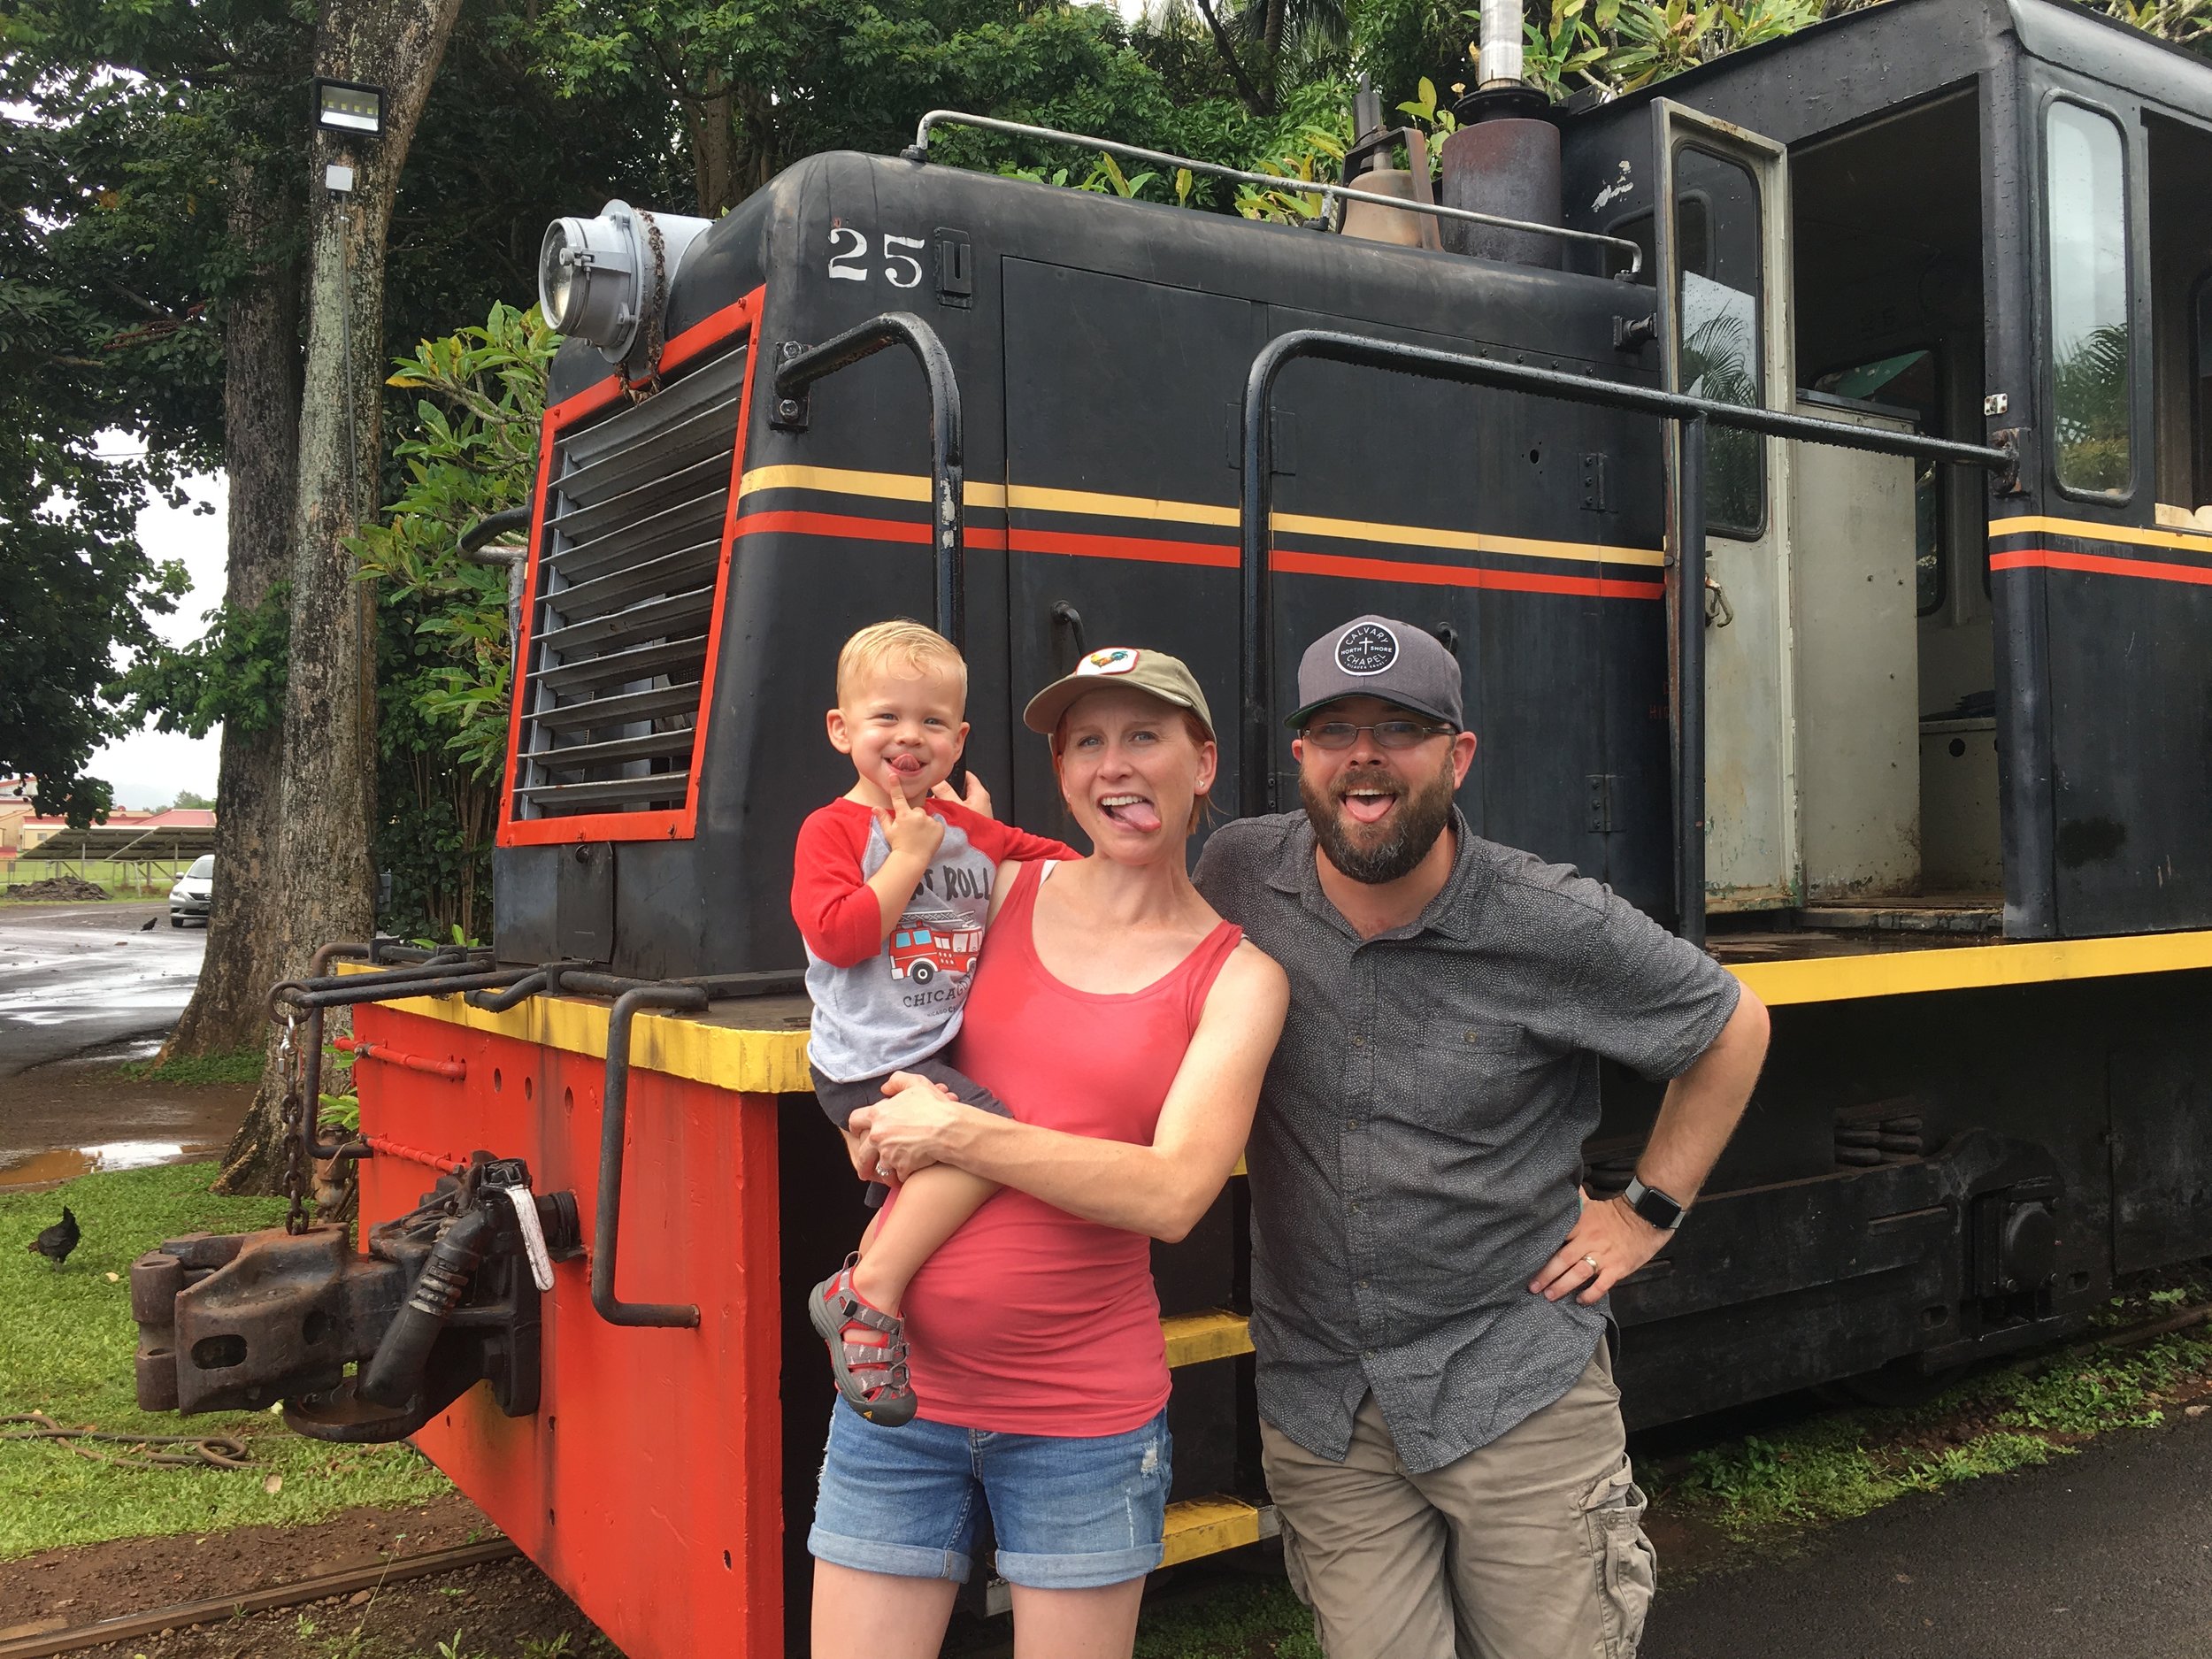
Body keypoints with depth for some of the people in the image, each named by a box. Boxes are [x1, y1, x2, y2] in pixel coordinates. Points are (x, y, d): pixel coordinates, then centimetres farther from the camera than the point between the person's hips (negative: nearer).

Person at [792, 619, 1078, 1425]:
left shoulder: (969, 829, 14)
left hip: (938, 1051, 8)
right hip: (869, 1062, -8)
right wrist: (911, 857, -15)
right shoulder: (832, 830, -5)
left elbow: (1056, 860, 28)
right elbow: (838, 935, -20)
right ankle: (867, 1296, -19)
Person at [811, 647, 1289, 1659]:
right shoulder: (1003, 890, 4)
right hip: (900, 1380, 2)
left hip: (1083, 1416, -2)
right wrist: (880, 1135, 0)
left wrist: (955, 1132, -17)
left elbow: (1174, 1193, -17)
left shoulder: (1237, 975, -4)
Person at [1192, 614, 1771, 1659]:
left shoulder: (1558, 928, -12)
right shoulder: (1238, 876, -6)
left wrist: (1649, 1212, 2)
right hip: (1316, 1406, 2)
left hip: (1517, 1388, -1)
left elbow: (1731, 1027, 4)